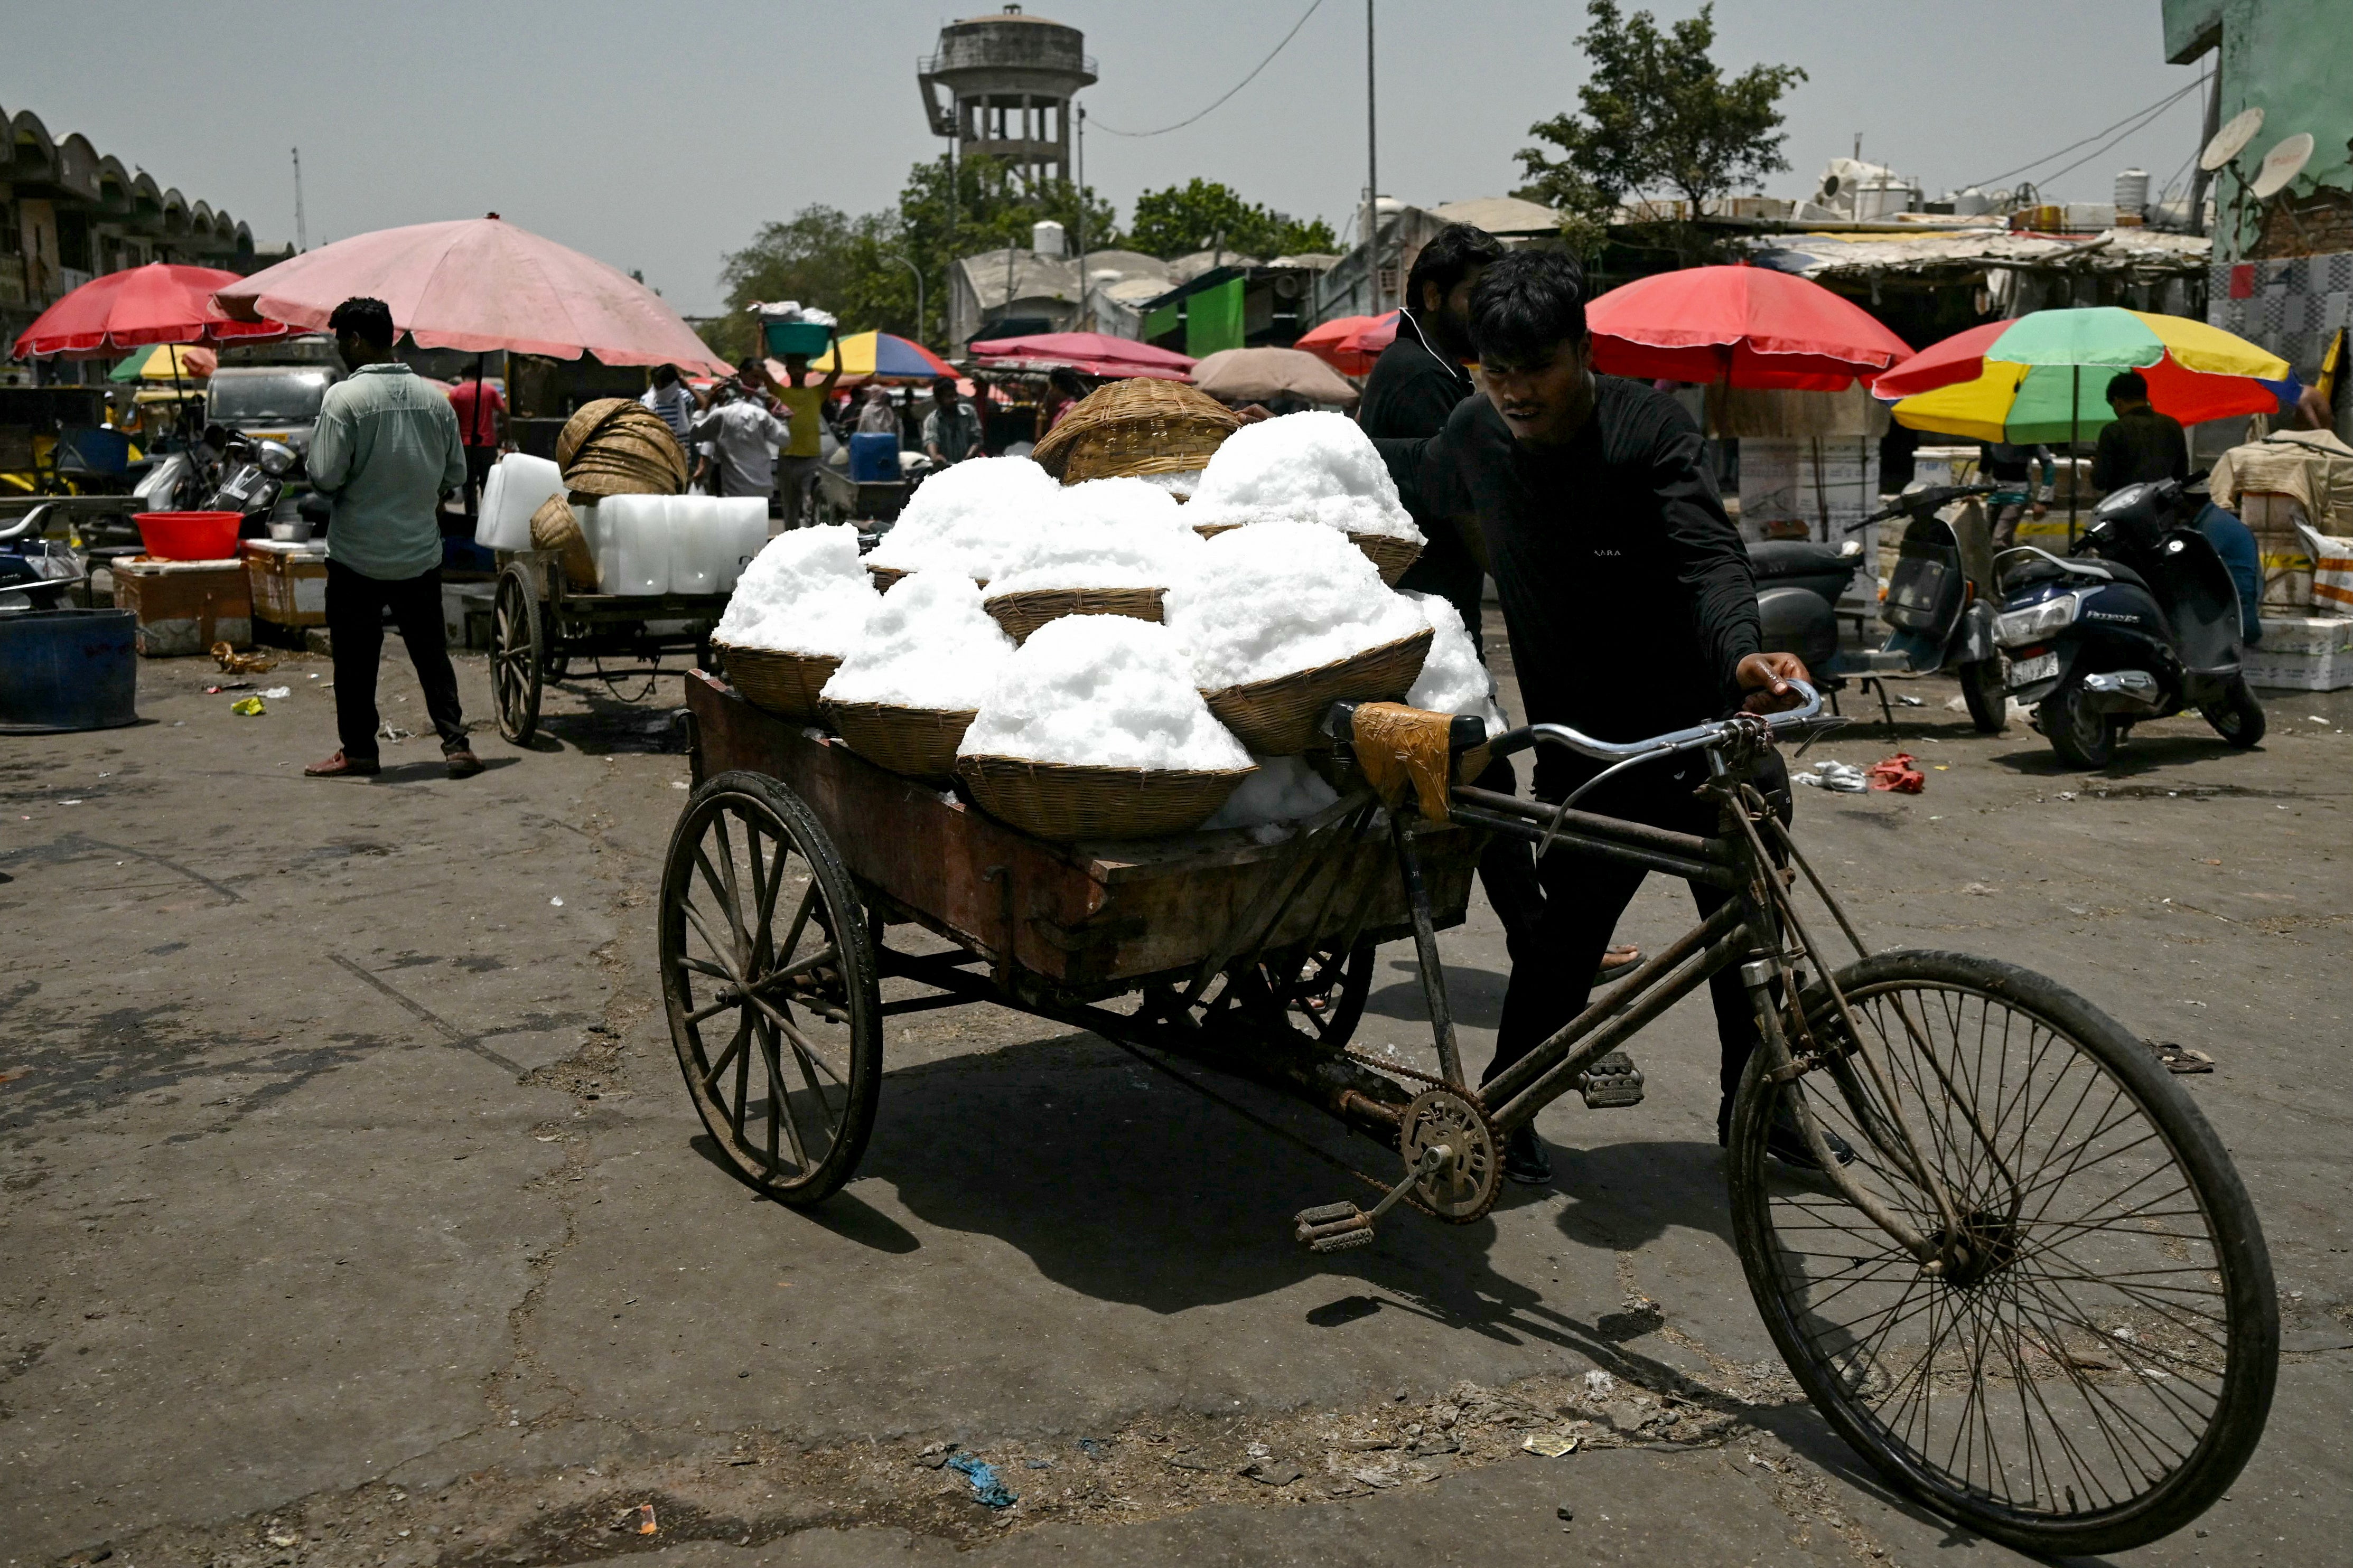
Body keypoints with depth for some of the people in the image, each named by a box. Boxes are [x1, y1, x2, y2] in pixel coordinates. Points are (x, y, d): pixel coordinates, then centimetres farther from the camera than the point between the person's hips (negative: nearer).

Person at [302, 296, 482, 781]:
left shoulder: (344, 396, -13)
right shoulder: (434, 398, 2)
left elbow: (326, 476, -16)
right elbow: (456, 474, 8)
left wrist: (354, 487, 5)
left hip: (357, 555, -4)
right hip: (421, 553, 4)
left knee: (356, 658, 7)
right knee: (431, 652, 11)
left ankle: (358, 750, 15)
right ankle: (456, 743, 6)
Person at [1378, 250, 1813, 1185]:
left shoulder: (1647, 429, -14)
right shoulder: (1476, 434, -3)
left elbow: (1709, 556, -28)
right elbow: (1417, 485, 21)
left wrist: (1742, 652, -46)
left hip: (1704, 726, 0)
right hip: (1582, 747, 1)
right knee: (1566, 938, -7)